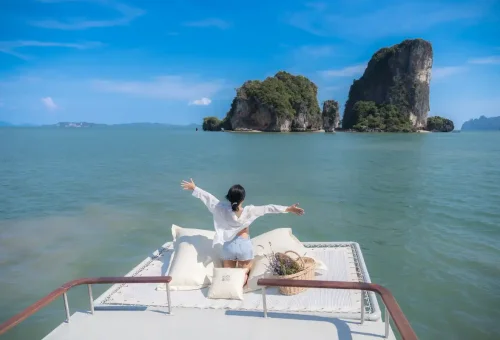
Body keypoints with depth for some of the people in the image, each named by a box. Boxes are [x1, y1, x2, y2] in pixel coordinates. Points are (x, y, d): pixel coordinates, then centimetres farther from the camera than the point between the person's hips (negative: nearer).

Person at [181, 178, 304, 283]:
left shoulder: (223, 209, -14)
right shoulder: (249, 211, -19)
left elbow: (208, 197, -5)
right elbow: (268, 208, -20)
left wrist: (193, 188, 6)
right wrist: (288, 209, -20)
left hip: (228, 245, 2)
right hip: (244, 245, -2)